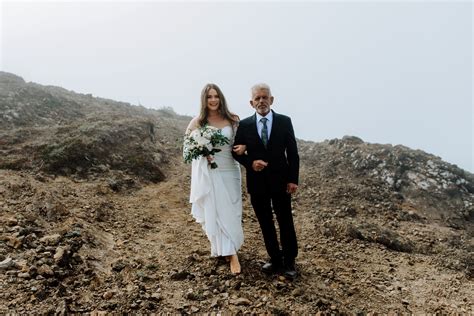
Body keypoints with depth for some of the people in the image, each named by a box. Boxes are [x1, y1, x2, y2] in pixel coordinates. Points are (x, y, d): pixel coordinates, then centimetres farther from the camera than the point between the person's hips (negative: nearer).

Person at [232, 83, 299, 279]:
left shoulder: (284, 121, -2)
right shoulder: (244, 125, 0)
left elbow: (292, 152, -1)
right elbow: (237, 151, 5)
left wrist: (293, 179, -6)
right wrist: (251, 163, -15)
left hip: (280, 181, -1)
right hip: (257, 182, 1)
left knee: (286, 222, 7)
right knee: (265, 224, 11)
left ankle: (289, 261, 24)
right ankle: (275, 259, 27)